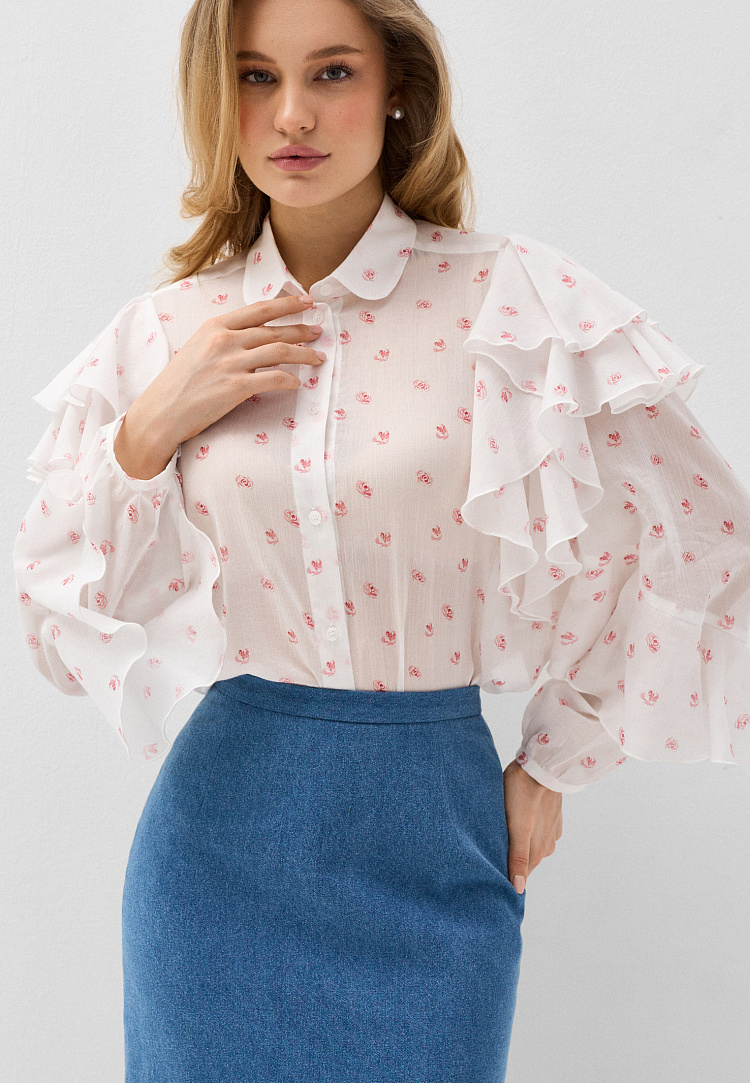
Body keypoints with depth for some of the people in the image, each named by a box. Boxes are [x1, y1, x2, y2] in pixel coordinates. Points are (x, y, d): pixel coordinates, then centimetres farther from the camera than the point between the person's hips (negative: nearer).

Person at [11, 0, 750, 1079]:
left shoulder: (514, 302, -9)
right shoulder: (168, 329, 0)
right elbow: (57, 614, 3)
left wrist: (551, 766, 1)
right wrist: (148, 432, -13)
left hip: (429, 837, -2)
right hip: (221, 821, 2)